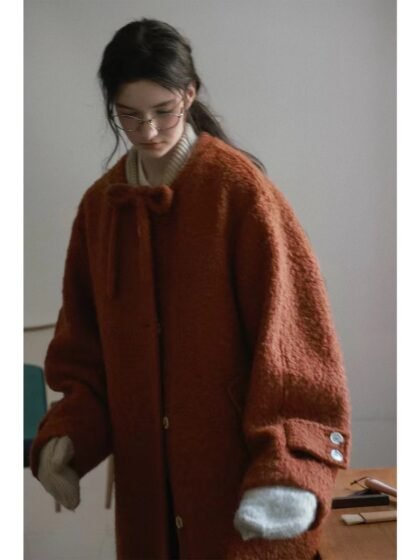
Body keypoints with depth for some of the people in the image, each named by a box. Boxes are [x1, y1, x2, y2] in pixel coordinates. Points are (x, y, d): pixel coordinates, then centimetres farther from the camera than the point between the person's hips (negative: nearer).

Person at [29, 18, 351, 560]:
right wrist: (68, 432, -6)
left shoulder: (239, 189, -12)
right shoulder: (99, 205, 3)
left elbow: (288, 323, -17)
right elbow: (83, 342, 8)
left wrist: (289, 462, -26)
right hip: (145, 465, 4)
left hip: (237, 458, -4)